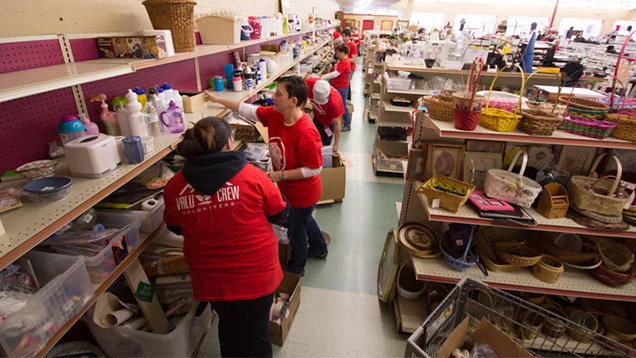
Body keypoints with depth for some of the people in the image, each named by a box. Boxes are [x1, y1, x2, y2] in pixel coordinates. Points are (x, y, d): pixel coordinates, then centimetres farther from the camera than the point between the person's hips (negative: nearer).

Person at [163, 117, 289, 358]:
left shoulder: (174, 186, -9)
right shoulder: (252, 176, -17)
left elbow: (175, 228, 9)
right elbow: (281, 215, -3)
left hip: (211, 278, 3)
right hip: (255, 274, -3)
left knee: (228, 327, 30)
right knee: (255, 335, 19)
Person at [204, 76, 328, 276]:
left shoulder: (306, 132, -35)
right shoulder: (275, 115, -11)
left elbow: (315, 168, -29)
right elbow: (249, 111, 0)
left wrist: (280, 175, -27)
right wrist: (218, 100, 2)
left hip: (303, 193, -8)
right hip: (289, 188, 8)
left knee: (296, 230, 15)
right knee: (303, 220, 31)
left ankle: (296, 268, 44)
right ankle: (319, 249, 59)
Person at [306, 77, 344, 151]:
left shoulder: (334, 101, -43)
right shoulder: (309, 83, -35)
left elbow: (337, 124, -31)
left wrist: (336, 144, -25)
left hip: (329, 121, -4)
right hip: (317, 117, 5)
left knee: (324, 145, 5)